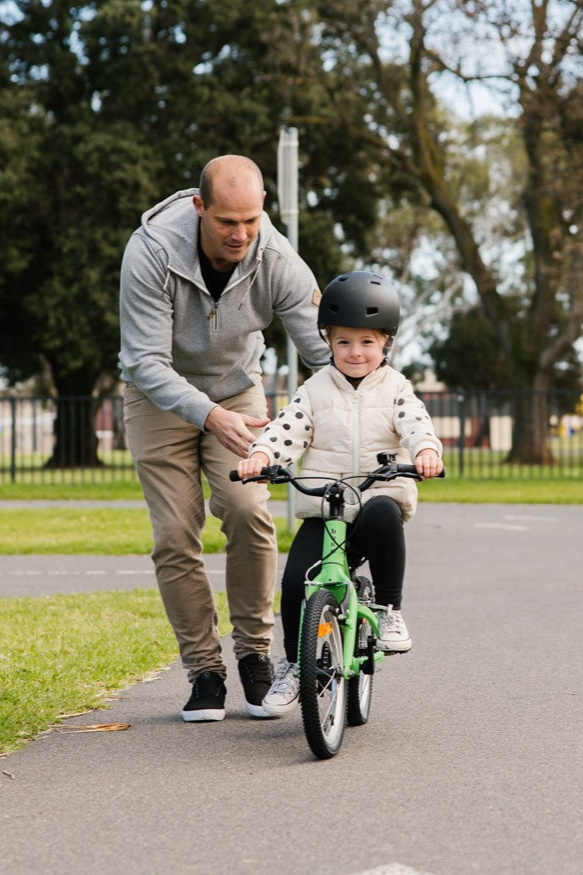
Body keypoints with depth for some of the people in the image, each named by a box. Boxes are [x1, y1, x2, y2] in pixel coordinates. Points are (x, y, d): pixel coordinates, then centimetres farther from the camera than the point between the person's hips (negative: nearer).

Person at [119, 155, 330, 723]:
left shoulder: (277, 261, -25)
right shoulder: (151, 251, -30)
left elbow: (328, 353, -23)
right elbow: (146, 361, -30)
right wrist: (211, 416, -44)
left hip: (237, 391, 1)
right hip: (161, 397, -1)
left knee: (247, 511, -19)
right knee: (175, 536, -8)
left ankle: (255, 654, -3)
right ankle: (203, 670, 5)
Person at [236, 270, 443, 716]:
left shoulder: (396, 389, 7)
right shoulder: (316, 390, 10)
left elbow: (417, 425, -9)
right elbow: (287, 430, -2)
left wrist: (426, 451, -32)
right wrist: (260, 456, -22)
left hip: (380, 496, -1)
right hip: (322, 510, 2)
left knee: (381, 516, -38)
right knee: (296, 580, -16)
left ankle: (390, 610, -18)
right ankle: (294, 665, 7)